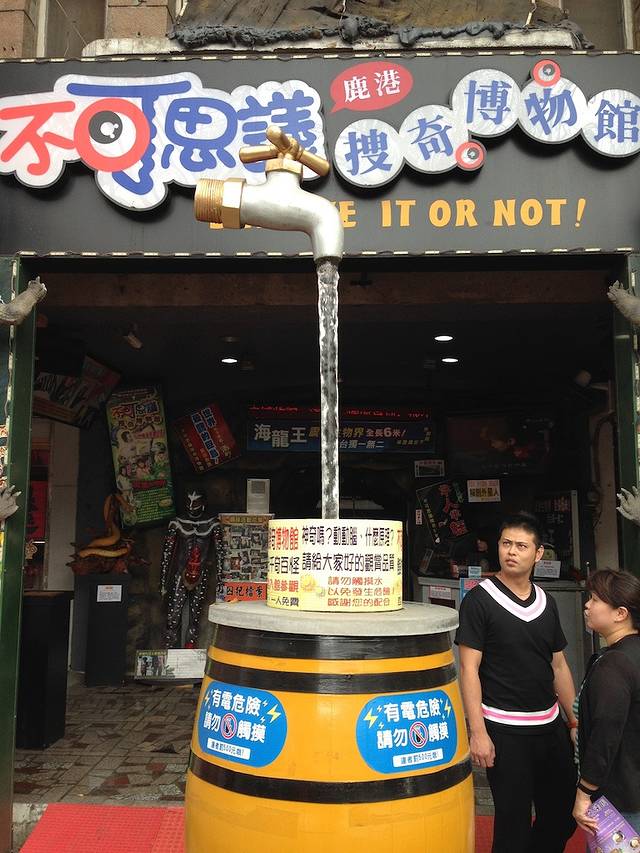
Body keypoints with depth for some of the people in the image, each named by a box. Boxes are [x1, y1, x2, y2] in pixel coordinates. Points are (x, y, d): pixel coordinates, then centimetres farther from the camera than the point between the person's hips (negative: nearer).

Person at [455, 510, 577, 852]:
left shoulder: (546, 602, 7)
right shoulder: (479, 599, -10)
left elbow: (559, 666, 14)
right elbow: (469, 668, -13)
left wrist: (576, 721, 13)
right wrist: (478, 732, -17)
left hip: (550, 725, 6)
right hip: (504, 730, -6)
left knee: (565, 815, 16)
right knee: (513, 821, 4)